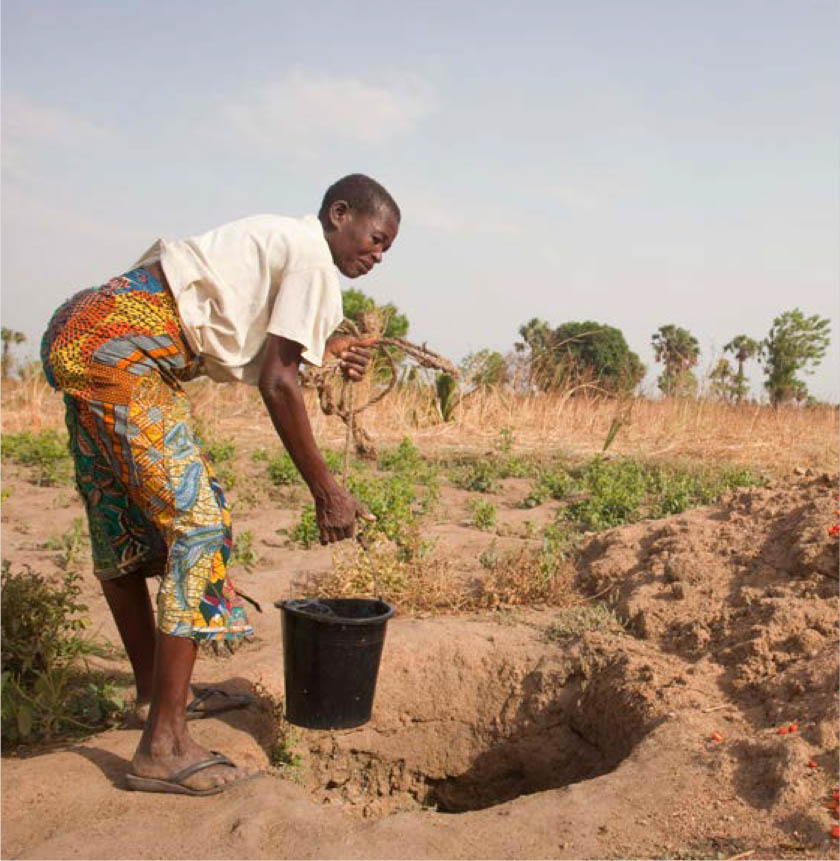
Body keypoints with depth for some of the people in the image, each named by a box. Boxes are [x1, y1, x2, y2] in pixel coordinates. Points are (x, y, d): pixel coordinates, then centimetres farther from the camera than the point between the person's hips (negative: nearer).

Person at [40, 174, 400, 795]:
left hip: (76, 331, 11)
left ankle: (153, 691, 33)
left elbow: (255, 354, 18)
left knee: (124, 526, 17)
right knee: (195, 523, -9)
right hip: (119, 349, -11)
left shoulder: (274, 238, 24)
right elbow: (277, 384, -9)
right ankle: (163, 747, -7)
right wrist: (325, 491, -5)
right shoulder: (312, 258, -3)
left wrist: (320, 351, 25)